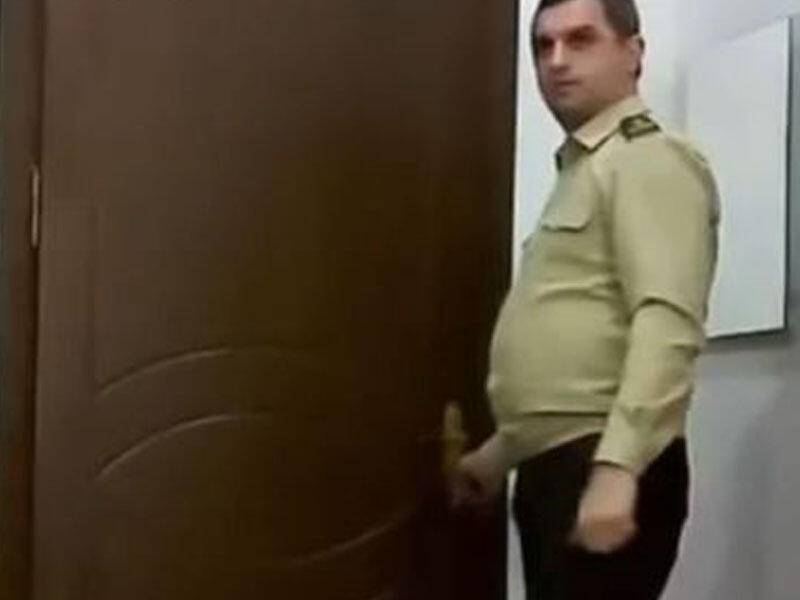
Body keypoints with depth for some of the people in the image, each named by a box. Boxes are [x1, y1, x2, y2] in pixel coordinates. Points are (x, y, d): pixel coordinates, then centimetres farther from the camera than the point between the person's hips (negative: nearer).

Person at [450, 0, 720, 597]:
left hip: (603, 469, -9)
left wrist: (617, 468, -28)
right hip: (554, 468, 9)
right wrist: (501, 450, 26)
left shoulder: (649, 160, -6)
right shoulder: (581, 172, 22)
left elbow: (668, 323, -20)